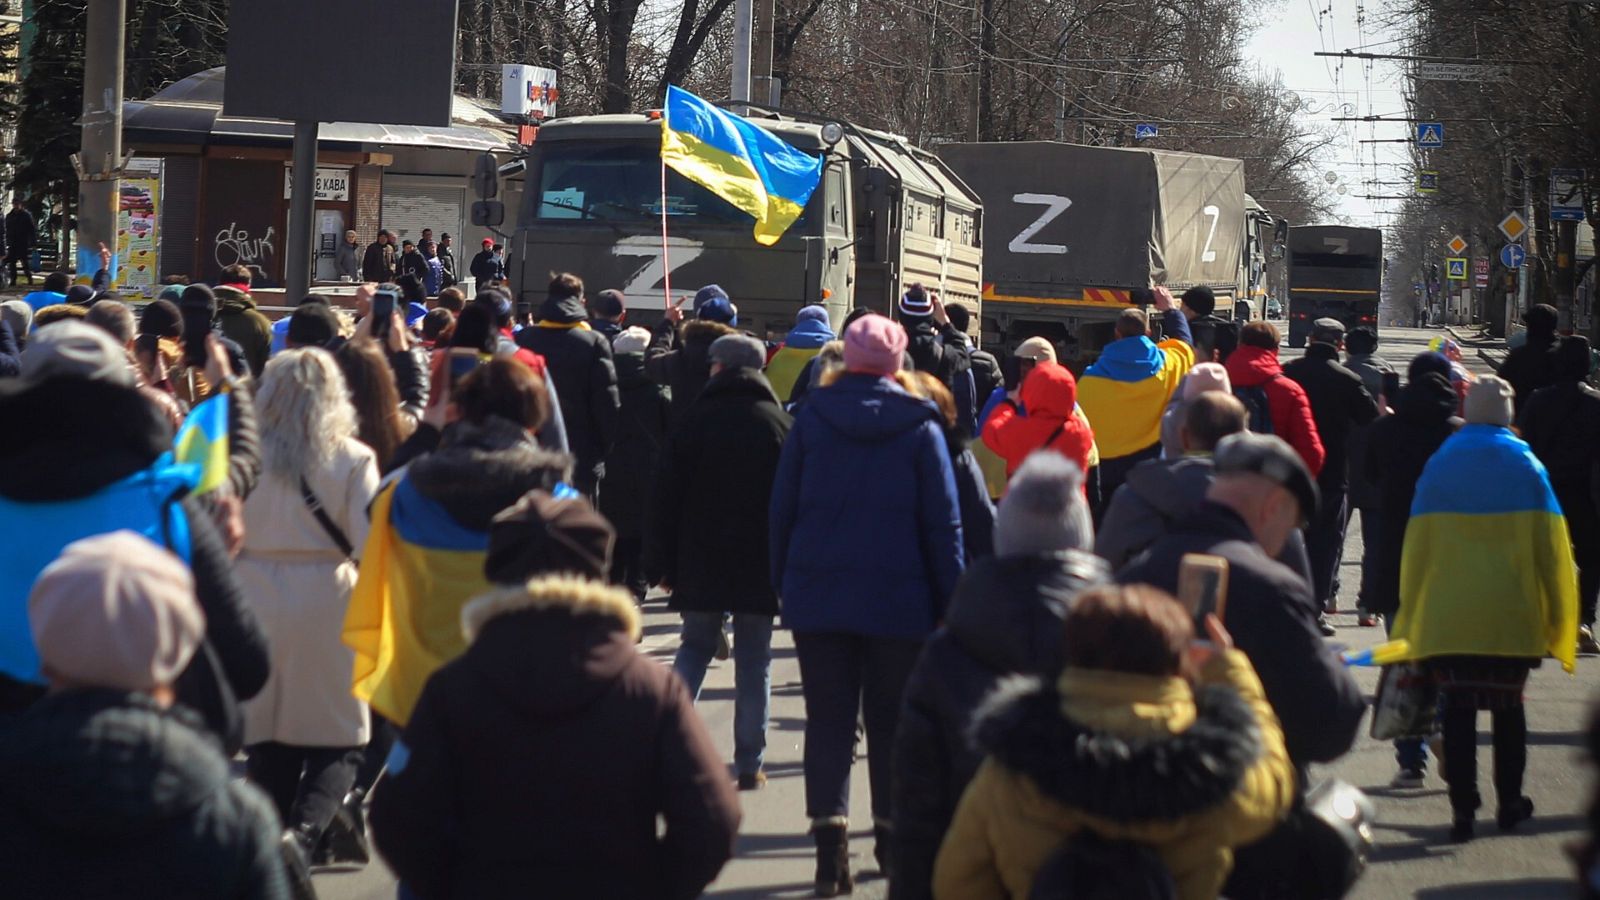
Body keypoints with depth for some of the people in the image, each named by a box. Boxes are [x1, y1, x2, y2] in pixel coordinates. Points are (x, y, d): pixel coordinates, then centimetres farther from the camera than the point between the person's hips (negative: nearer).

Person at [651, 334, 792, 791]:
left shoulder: (693, 423, -2)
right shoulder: (782, 426, -1)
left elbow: (667, 500, -1)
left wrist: (661, 564, 5)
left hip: (700, 564, 0)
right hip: (761, 565, 0)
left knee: (694, 647, 14)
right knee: (754, 660, 4)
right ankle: (749, 765, 4)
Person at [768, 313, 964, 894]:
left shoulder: (812, 418, 0)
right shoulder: (919, 426, -3)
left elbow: (782, 508, 2)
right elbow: (944, 522, -2)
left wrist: (783, 582, 9)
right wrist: (951, 601, 3)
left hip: (817, 596, 1)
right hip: (898, 600, -1)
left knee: (828, 720, 2)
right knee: (892, 722, 12)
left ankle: (830, 843, -7)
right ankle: (892, 834, 18)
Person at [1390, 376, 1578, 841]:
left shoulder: (1439, 466, 2)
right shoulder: (1525, 466, -1)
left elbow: (1417, 544, 3)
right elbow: (1549, 544, -1)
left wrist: (1412, 615, 10)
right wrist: (1556, 614, 5)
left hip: (1447, 615, 0)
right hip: (1512, 616, 0)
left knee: (1457, 710, 3)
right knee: (1508, 707, 14)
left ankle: (1463, 807, -3)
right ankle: (1509, 802, 18)